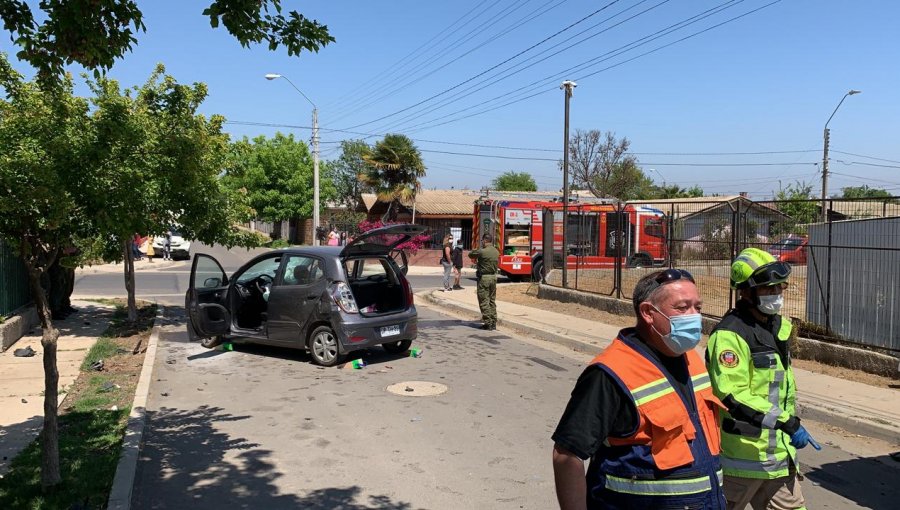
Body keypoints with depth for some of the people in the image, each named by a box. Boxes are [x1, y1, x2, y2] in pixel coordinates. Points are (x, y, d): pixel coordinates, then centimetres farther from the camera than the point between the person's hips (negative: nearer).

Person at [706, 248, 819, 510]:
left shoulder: (780, 326, 10)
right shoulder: (729, 335, -21)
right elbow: (733, 395, -27)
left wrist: (791, 423, 19)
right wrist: (788, 424, -25)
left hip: (777, 450, 9)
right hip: (742, 454, -8)